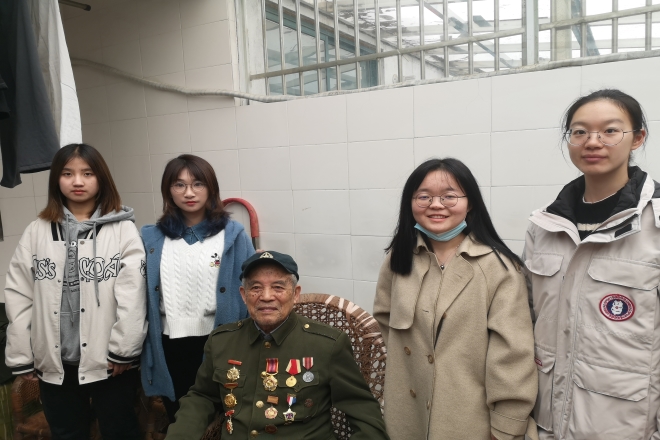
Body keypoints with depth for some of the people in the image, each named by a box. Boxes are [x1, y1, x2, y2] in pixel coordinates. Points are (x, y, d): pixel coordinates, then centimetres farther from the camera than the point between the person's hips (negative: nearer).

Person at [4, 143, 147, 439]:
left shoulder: (122, 229, -6)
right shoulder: (37, 231, 4)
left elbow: (132, 296, -11)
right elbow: (18, 296, 3)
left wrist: (123, 350, -14)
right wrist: (21, 357, 1)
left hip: (110, 360, -3)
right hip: (54, 362, 3)